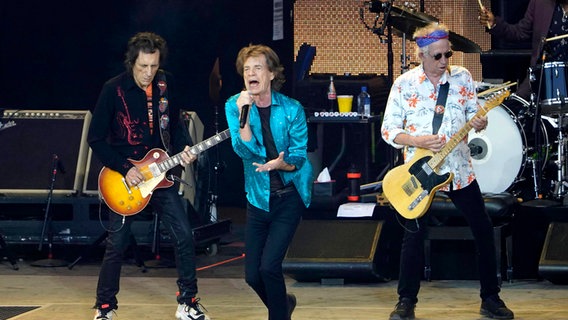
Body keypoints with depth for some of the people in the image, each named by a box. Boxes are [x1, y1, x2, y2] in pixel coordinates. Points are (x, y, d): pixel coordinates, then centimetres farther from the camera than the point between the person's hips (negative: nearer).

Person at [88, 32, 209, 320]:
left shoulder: (166, 84, 0)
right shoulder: (114, 89, -13)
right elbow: (96, 139, -10)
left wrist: (183, 149, -6)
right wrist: (125, 169, -16)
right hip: (126, 177, -4)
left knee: (183, 236, -2)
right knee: (116, 244, 1)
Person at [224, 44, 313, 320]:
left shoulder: (291, 109, -8)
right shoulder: (235, 106, -4)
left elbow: (299, 157, -8)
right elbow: (245, 151, -15)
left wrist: (280, 164, -29)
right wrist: (244, 114, -27)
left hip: (289, 196, -3)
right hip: (258, 197, 3)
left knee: (269, 266, -16)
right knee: (252, 275, 6)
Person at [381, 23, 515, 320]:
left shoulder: (462, 77, 1)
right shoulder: (404, 84, -5)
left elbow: (473, 114, 8)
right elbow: (388, 129, -4)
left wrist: (479, 123, -16)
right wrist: (417, 141, -20)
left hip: (460, 169, 2)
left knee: (484, 231, 2)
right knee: (413, 235, -1)